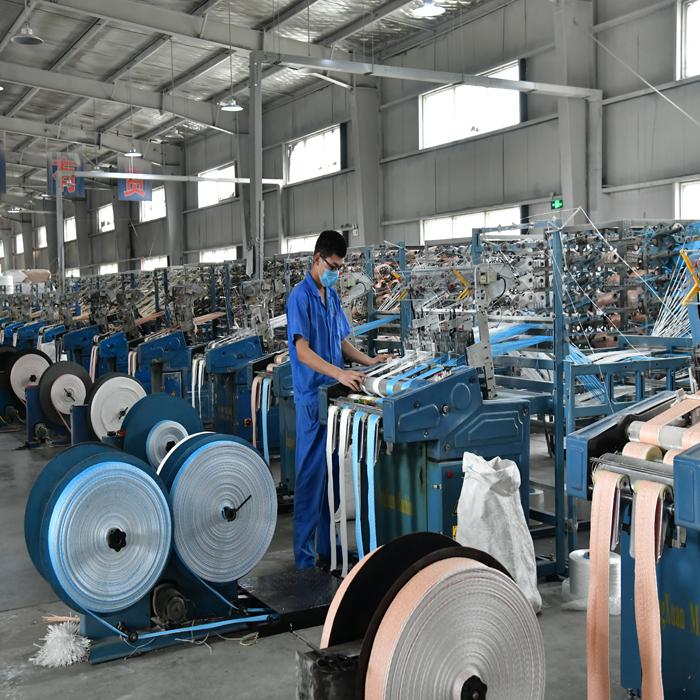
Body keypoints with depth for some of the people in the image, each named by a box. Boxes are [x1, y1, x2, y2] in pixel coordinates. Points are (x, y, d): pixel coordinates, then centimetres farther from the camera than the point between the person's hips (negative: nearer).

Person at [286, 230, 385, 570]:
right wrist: (340, 373, -29)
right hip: (313, 397, -8)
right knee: (311, 475, -3)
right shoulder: (301, 297, -12)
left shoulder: (332, 295, 13)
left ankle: (327, 547, 23)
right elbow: (303, 351, -19)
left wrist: (369, 361, 7)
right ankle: (305, 555, 6)